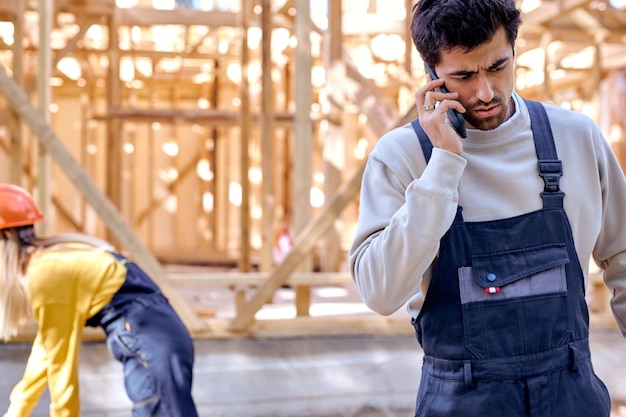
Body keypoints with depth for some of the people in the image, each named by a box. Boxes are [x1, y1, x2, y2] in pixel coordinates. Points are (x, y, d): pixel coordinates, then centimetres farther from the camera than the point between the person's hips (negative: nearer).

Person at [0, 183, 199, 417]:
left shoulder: (43, 273, -11)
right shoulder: (49, 262, 19)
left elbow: (60, 359, -5)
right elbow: (47, 347, 26)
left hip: (151, 343, -10)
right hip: (156, 335, 10)